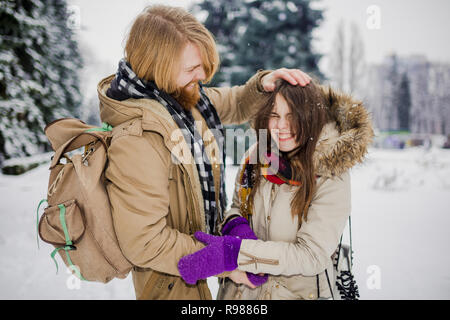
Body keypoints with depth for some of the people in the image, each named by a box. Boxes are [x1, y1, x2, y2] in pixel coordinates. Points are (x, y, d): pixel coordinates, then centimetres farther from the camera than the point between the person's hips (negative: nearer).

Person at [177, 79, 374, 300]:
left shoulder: (330, 176, -19)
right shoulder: (258, 154, -7)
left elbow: (312, 256, -23)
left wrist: (233, 252, -30)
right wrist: (235, 226, -18)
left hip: (298, 291, -3)